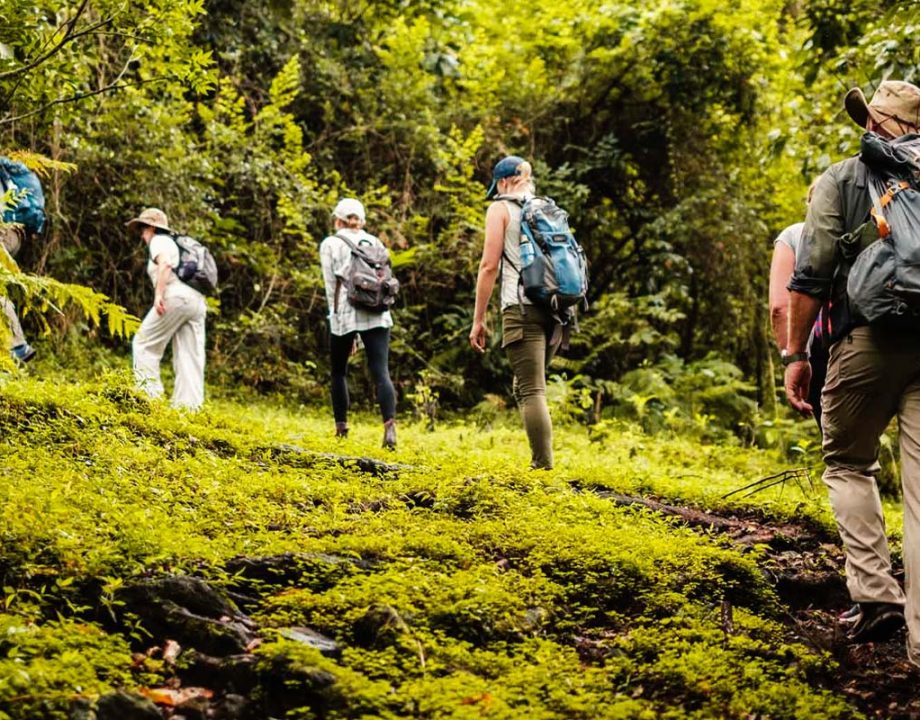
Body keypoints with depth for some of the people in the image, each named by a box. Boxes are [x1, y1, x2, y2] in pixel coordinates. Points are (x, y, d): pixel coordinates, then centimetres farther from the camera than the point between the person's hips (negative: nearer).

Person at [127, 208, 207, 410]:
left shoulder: (159, 241, 5)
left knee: (144, 343, 0)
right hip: (198, 301, 8)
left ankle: (149, 395, -9)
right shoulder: (177, 244, 32)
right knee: (188, 358, 3)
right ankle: (190, 406, -4)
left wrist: (158, 294, -21)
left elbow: (165, 263, -16)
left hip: (176, 296, -8)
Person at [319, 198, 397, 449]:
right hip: (378, 315, 2)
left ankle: (341, 428, 15)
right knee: (381, 372, -6)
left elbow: (331, 286, 3)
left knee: (339, 372, 16)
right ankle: (390, 426, -24)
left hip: (345, 314, -2)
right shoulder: (374, 242, 16)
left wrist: (337, 317, 10)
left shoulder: (331, 244, 6)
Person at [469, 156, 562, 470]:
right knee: (525, 386, 17)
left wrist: (478, 320, -1)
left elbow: (490, 265, -4)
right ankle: (540, 459, 10)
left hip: (523, 307, -6)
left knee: (532, 391, -9)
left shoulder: (501, 208, 3)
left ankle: (544, 467, -15)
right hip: (556, 309, 6)